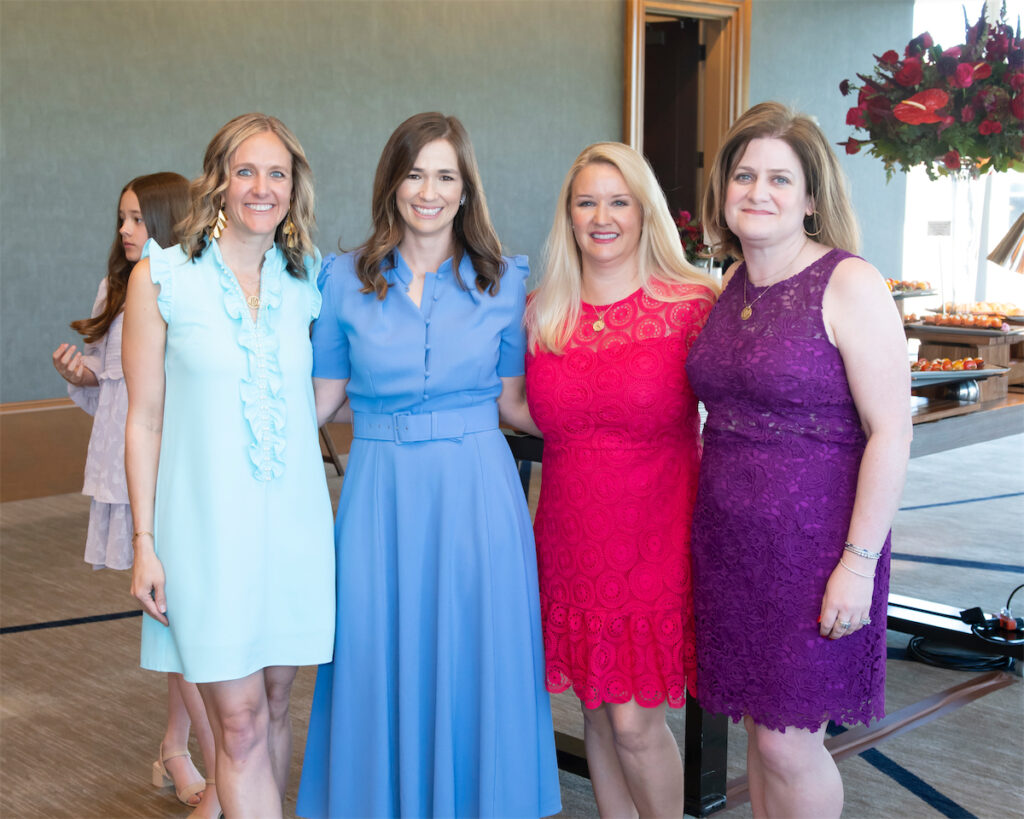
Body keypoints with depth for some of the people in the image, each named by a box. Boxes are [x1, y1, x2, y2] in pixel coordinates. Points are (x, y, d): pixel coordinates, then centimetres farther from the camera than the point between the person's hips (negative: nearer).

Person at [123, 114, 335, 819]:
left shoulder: (305, 282, 6)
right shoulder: (160, 278, -4)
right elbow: (144, 421, -2)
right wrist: (145, 542, -5)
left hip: (294, 523, 4)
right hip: (207, 528, -3)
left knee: (274, 705, 13)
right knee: (240, 723, -2)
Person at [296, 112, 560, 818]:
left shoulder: (506, 281, 4)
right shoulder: (346, 279, 4)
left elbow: (513, 403, 7)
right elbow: (321, 399, 8)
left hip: (476, 491, 0)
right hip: (380, 489, 0)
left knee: (474, 663, 6)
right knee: (378, 662, 6)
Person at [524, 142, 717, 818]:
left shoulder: (695, 304, -6)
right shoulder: (540, 314, 5)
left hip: (657, 543, -4)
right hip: (572, 544, 4)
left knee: (636, 724, -3)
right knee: (597, 712, 13)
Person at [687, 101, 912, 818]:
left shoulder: (849, 284, -12)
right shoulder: (733, 287, 9)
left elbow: (890, 432, -16)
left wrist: (859, 562, -18)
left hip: (813, 542, -6)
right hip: (730, 543, 6)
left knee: (787, 744, 1)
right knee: (760, 728, 15)